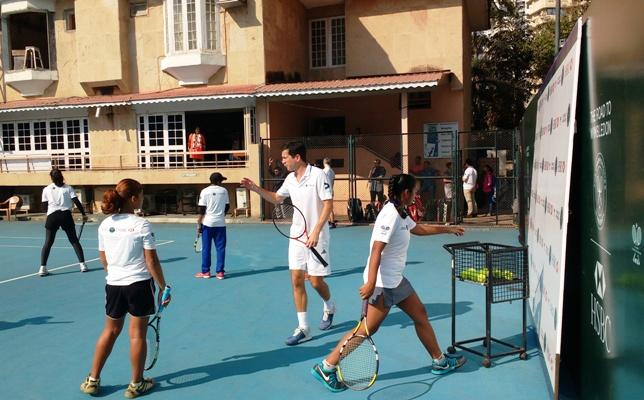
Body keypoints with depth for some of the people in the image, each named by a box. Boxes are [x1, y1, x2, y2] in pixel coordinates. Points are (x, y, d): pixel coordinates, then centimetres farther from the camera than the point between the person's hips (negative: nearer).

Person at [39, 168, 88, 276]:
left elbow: (44, 207, 5)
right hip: (66, 215, 0)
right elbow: (77, 202, -3)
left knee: (48, 243, 7)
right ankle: (82, 264, 6)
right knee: (74, 241, 8)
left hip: (52, 216, 0)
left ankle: (42, 268, 1)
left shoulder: (46, 189, 5)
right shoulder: (68, 188, 3)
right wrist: (83, 214, 3)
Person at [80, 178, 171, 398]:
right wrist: (163, 286, -5)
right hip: (139, 283, -5)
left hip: (113, 284, 5)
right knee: (137, 334, 7)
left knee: (110, 331, 20)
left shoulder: (105, 225, 2)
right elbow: (151, 261, -13)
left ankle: (93, 380, 28)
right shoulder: (142, 225, -13)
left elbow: (103, 259, 10)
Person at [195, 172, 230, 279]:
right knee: (220, 248, 6)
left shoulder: (205, 191, -3)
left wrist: (199, 223, -1)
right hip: (220, 223, 1)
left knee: (206, 248, 7)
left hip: (207, 223, -1)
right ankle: (220, 272, 7)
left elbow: (202, 209, -7)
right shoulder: (224, 191, 2)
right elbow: (227, 206, 9)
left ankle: (205, 272, 13)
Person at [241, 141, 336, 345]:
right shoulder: (290, 179, 8)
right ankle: (303, 328, 7)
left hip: (316, 237, -6)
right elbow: (276, 198, 25)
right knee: (296, 280, 0)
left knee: (316, 281, 0)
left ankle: (329, 307, 33)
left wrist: (315, 232, -23)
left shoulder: (317, 175, -13)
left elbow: (328, 204, -16)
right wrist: (256, 189, 10)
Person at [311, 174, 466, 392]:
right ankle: (326, 367, 3)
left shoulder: (401, 214, 11)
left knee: (420, 315, 16)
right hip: (382, 282, -10)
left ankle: (439, 361, 31)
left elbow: (421, 229, 30)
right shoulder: (390, 215, -19)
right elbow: (376, 251, -25)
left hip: (395, 279, 10)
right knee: (368, 328, -6)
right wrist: (371, 282, -30)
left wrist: (448, 229, 37)